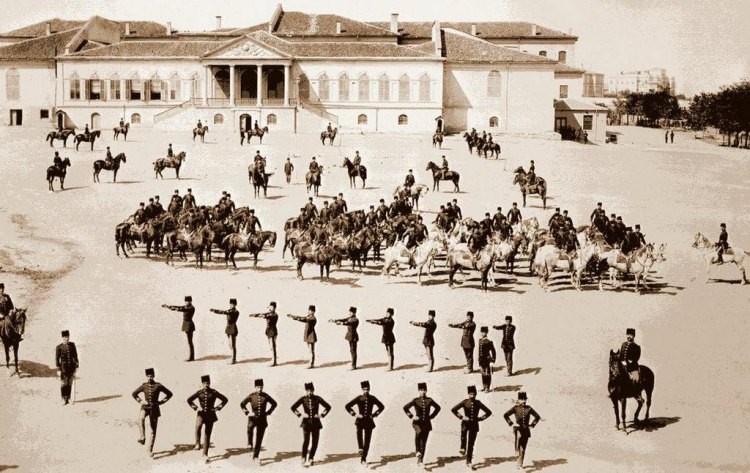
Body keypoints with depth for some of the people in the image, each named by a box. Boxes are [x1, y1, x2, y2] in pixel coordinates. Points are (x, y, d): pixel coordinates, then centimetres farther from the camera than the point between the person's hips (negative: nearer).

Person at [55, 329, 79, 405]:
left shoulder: (72, 345, 2)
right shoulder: (59, 347, -8)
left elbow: (75, 356, 8)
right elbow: (57, 359, -6)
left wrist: (76, 366, 6)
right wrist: (58, 370, -11)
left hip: (71, 366, 3)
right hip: (63, 367, -3)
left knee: (69, 384, 8)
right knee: (63, 384, -3)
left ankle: (68, 398, 18)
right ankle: (64, 399, 7)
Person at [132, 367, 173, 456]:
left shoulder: (158, 386, -4)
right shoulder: (144, 386, 2)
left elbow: (169, 394, 5)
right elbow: (134, 394, 17)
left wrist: (161, 401, -1)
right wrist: (140, 401, 4)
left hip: (154, 409, 0)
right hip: (145, 407, 0)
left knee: (153, 430, 1)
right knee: (141, 418, -36)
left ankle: (150, 450, 9)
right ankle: (142, 437, -33)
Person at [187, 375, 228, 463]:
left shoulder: (214, 392, -1)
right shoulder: (199, 392, 1)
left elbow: (225, 399, 6)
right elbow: (189, 400, 12)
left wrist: (217, 408, -2)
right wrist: (195, 408, 1)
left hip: (210, 415, 0)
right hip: (201, 414, 0)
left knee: (207, 434, 4)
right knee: (198, 426, -34)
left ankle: (205, 454, 14)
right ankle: (197, 444, -23)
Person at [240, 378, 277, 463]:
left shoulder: (265, 396, 2)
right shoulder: (251, 396, -2)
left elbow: (274, 404, 14)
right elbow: (242, 404, 6)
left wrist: (268, 412, 5)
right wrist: (247, 413, -4)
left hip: (262, 420, 2)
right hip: (253, 418, -2)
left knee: (259, 439, 3)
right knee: (250, 427, -36)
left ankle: (255, 456, 13)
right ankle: (250, 443, -13)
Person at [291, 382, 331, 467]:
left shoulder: (317, 399, 0)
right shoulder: (303, 399, -1)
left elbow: (328, 407, 6)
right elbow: (293, 407, 6)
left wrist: (321, 415, -2)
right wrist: (300, 415, -4)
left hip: (316, 423, 2)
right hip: (306, 422, -2)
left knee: (315, 442, 3)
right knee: (306, 441, -12)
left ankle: (310, 458, 16)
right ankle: (304, 459, -6)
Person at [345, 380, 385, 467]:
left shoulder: (372, 398, 3)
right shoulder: (358, 398, -1)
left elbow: (381, 407, 14)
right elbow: (347, 406, 4)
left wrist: (374, 415, 4)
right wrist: (354, 414, -5)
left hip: (369, 421, 1)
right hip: (360, 420, -1)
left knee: (367, 441, 1)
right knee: (359, 431, -34)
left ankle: (363, 459, 9)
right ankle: (360, 449, -46)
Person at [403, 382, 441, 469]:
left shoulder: (429, 400, 3)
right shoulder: (415, 401, -2)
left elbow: (438, 408, 16)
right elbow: (405, 407, 3)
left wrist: (431, 416, 8)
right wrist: (411, 416, -4)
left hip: (426, 423, 3)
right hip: (417, 422, -2)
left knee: (423, 442, 4)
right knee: (418, 432, -35)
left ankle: (420, 461, 12)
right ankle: (418, 452, -40)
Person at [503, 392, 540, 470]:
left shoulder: (529, 408, 4)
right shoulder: (515, 408, -2)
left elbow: (537, 417, 14)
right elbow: (506, 415, -1)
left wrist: (532, 425, 4)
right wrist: (511, 424, -9)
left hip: (526, 430, 3)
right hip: (518, 428, -3)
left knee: (523, 449, 5)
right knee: (519, 436, -41)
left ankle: (520, 465, 14)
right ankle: (517, 450, -31)